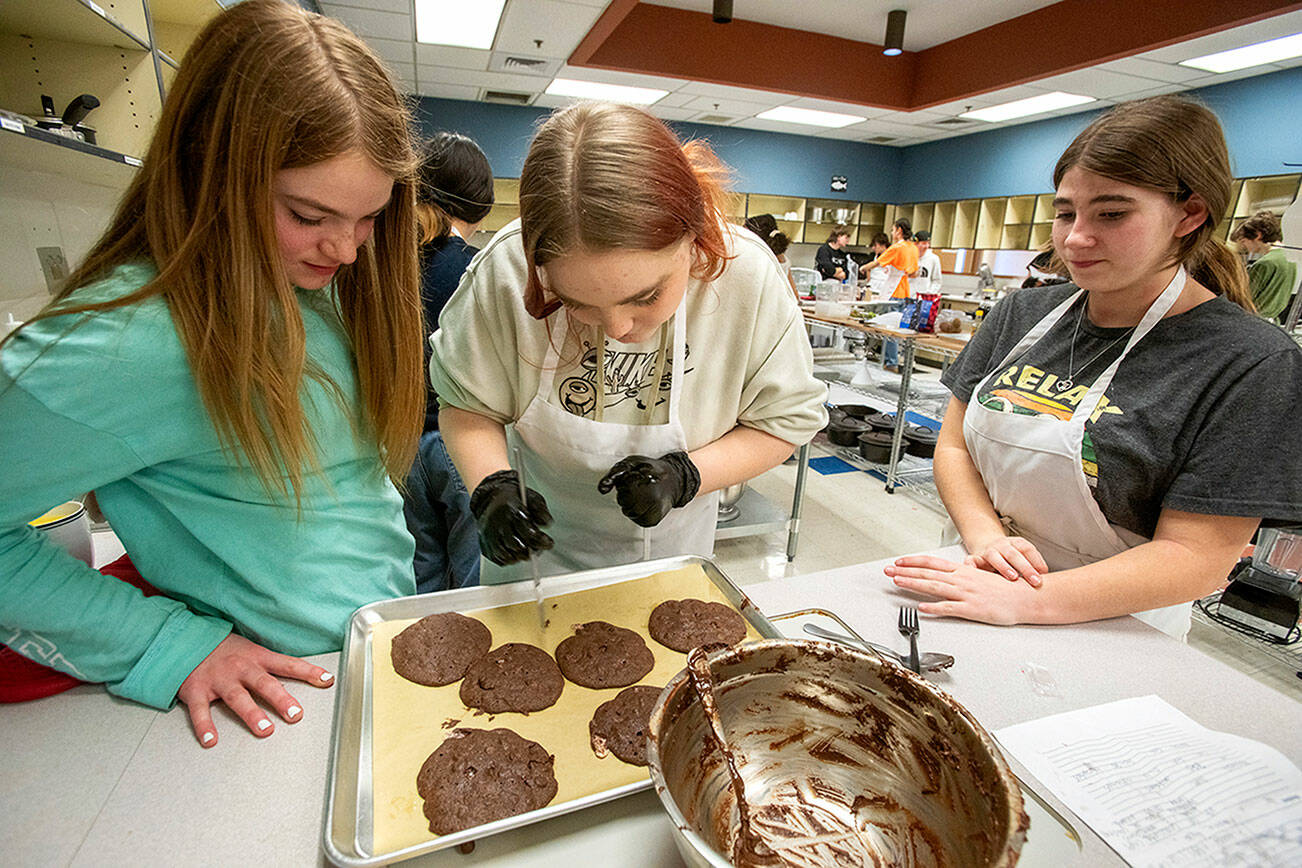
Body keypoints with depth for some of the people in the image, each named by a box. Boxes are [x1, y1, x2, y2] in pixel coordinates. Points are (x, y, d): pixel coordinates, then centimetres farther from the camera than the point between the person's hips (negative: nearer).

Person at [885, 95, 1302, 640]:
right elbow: (953, 445, 1)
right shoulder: (1022, 314, 2)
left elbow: (1195, 558, -14)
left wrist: (1023, 601, -27)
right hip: (971, 590, 2)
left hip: (1107, 630, -2)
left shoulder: (1254, 364, -10)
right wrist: (986, 539, -16)